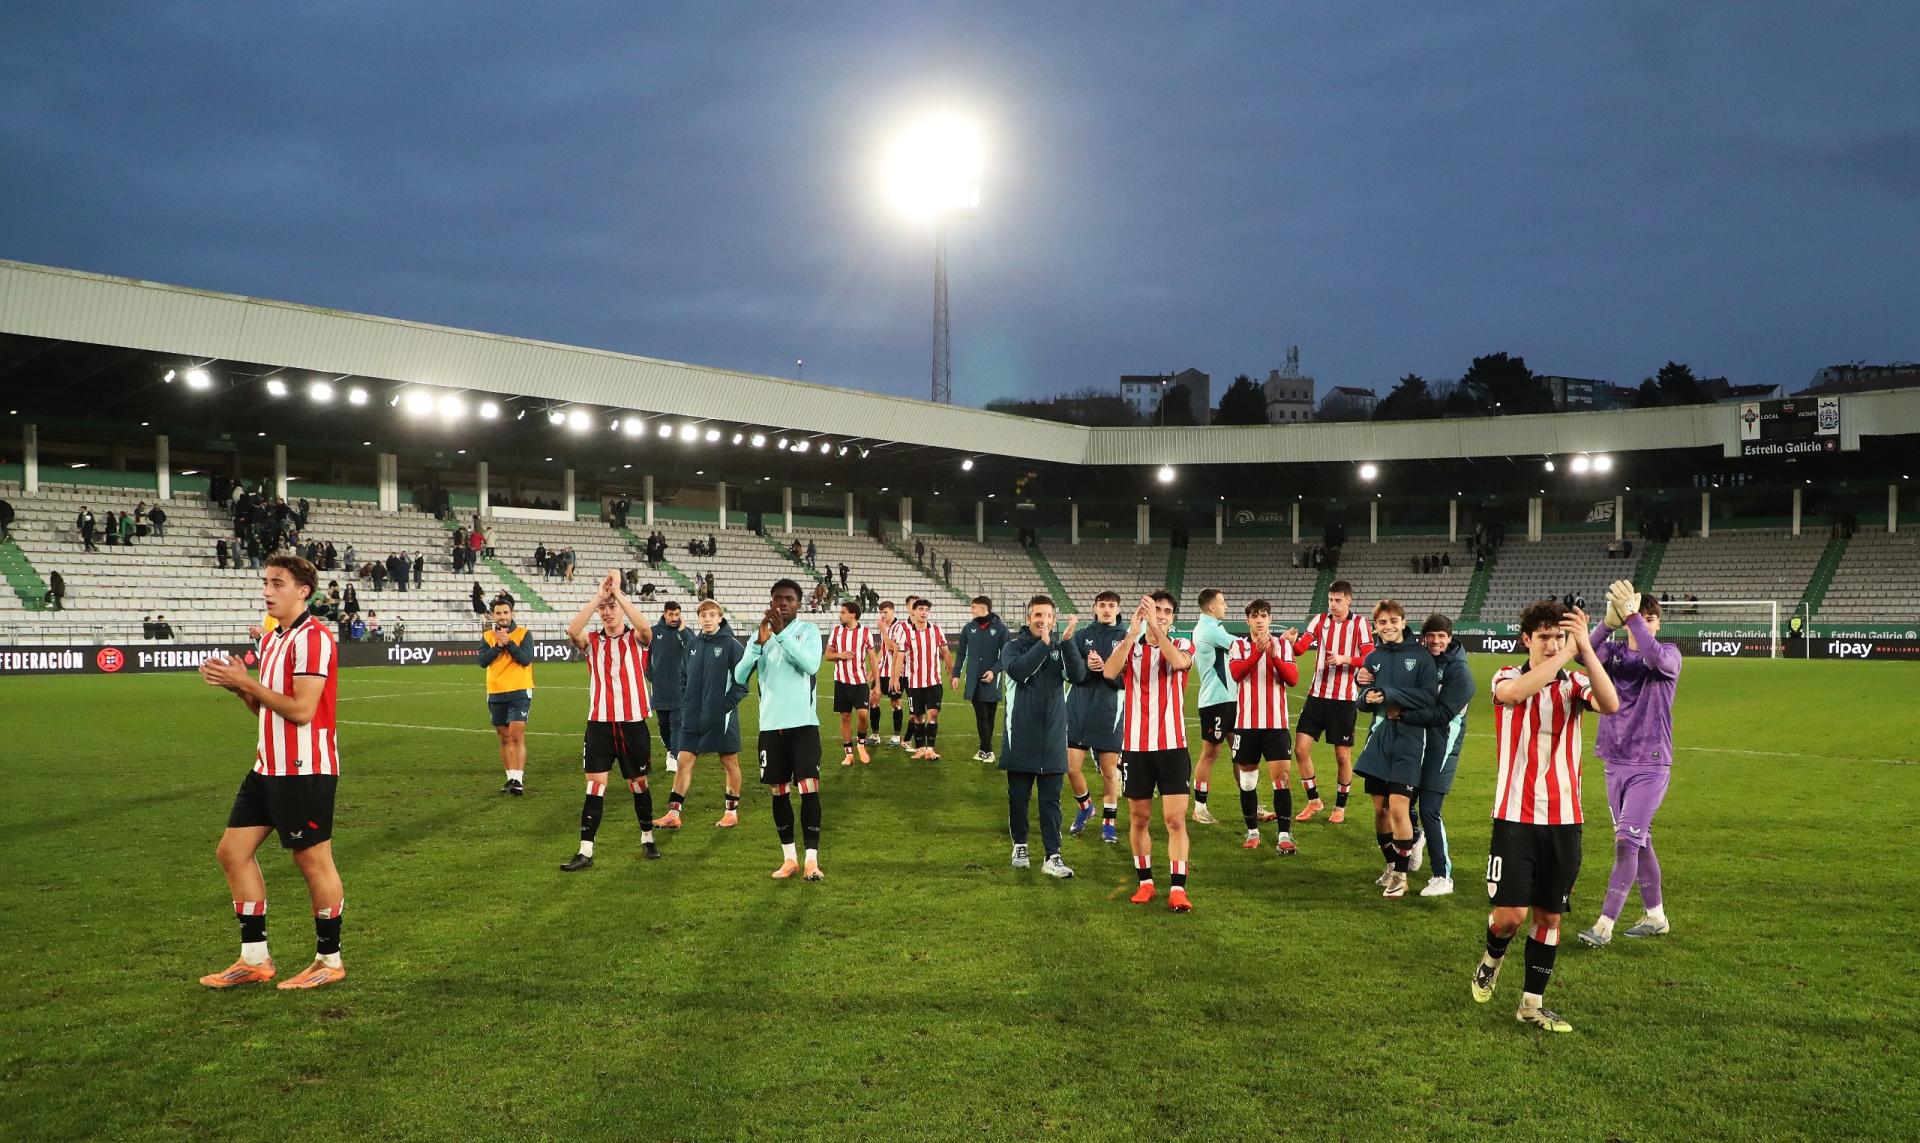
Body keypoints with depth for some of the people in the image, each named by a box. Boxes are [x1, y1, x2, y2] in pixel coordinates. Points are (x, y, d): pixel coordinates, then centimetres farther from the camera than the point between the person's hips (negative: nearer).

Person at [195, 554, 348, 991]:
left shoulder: (312, 638, -15)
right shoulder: (271, 640, 15)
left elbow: (301, 710, -22)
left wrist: (246, 682, -15)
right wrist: (237, 687, 3)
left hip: (304, 770, -10)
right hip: (268, 768, 10)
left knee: (313, 860, 0)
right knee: (233, 851, 10)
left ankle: (329, 960, 15)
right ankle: (254, 959, 20)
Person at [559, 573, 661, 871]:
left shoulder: (636, 639, 0)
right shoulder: (592, 641, 3)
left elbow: (644, 627, -25)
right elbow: (572, 631, -20)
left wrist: (617, 591, -24)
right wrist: (598, 595, -23)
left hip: (633, 723, -1)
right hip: (599, 723, 1)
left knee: (638, 783, 10)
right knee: (595, 785, -3)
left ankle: (647, 838, 29)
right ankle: (586, 851, -1)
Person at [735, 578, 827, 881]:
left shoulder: (808, 630, 0)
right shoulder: (760, 635, 8)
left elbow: (812, 665, -19)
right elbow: (739, 676, -2)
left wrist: (782, 632, -23)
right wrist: (759, 642, -16)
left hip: (804, 723, -3)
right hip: (771, 725, 3)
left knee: (809, 788, -9)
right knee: (779, 792, 8)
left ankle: (811, 860, -6)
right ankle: (789, 859, 18)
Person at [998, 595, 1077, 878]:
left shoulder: (1060, 646, 3)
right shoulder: (1014, 645, -2)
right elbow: (1018, 670, -22)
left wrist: (1067, 643, -26)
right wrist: (1043, 644, -28)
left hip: (1053, 738, 1)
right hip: (1021, 737, -1)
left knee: (1051, 800, 2)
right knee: (1018, 796, 10)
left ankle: (1052, 856, 5)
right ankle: (1020, 845, 28)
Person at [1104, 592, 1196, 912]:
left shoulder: (1182, 645, 2)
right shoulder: (1129, 645, 2)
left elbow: (1180, 662, -24)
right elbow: (1110, 672, -20)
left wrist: (1156, 628, -28)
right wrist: (1133, 632, -27)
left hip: (1173, 745, -1)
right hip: (1136, 746, 1)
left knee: (1175, 819, -5)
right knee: (1138, 817, 10)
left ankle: (1178, 889, -2)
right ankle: (1145, 882, 23)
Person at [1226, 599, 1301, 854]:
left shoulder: (1283, 645, 5)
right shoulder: (1238, 645, 3)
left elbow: (1293, 678, -7)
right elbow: (1237, 673, -15)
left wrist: (1274, 655, -21)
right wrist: (1258, 651, -26)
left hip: (1276, 723, 0)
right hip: (1246, 723, 1)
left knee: (1282, 778, -8)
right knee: (1247, 780, 8)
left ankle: (1284, 836, -5)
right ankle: (1252, 832, 21)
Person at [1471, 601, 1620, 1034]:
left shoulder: (1575, 683, 4)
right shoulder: (1506, 678, -2)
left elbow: (1610, 704, -20)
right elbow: (1516, 693, -29)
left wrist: (1586, 648, -27)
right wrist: (1566, 654, -32)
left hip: (1563, 819, 3)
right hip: (1515, 817, -3)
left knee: (1549, 916, 8)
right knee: (1511, 914, -8)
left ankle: (1532, 1003, 23)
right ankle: (1492, 957, 25)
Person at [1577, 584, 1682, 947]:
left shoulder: (1670, 655, -4)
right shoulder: (1614, 652, 4)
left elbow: (1657, 658, -30)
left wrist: (1630, 615, -36)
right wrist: (1610, 621, -37)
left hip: (1651, 766, -5)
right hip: (1615, 764, 5)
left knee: (1627, 841, -11)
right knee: (1640, 842, 15)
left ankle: (1604, 925, -9)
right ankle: (1656, 917, 29)